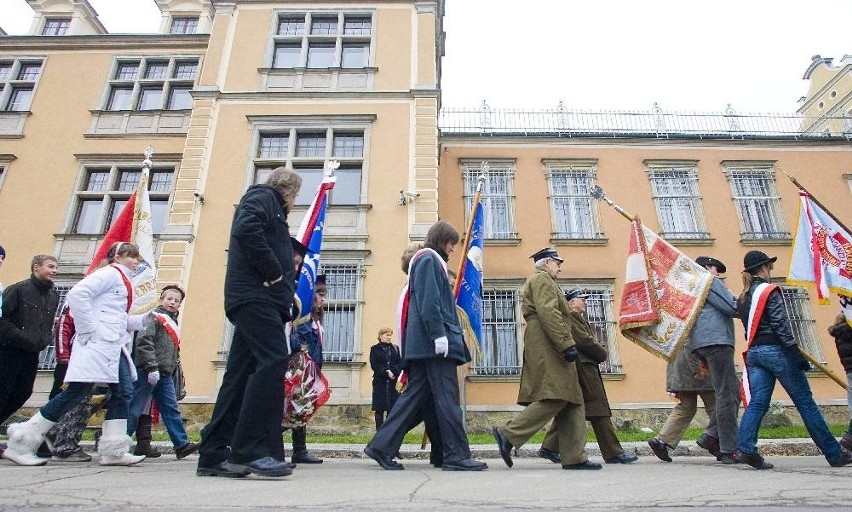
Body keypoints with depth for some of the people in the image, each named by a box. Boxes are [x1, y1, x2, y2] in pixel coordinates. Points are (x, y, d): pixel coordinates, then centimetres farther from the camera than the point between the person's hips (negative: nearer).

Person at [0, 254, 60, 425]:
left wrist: (45, 339, 2)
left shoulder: (54, 295, 10)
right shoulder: (18, 289, -9)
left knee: (23, 393, 10)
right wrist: (21, 337, -19)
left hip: (32, 354, 6)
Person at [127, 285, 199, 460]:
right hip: (148, 372, -8)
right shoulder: (155, 318, -6)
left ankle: (182, 444, 7)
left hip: (165, 374, 8)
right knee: (135, 408, -2)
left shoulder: (173, 323, 21)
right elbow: (144, 342, -17)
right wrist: (151, 367, -22)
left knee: (171, 409, 6)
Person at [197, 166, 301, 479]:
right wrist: (274, 273, -15)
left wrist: (285, 286, 13)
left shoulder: (269, 206, 31)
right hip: (257, 295, -10)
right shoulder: (262, 197, 4)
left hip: (256, 298, 10)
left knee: (241, 373, 6)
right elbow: (246, 230, -17)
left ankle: (214, 454, 8)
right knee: (273, 361, -18)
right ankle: (251, 450, -19)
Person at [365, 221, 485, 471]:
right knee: (447, 398, -6)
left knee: (415, 395, 8)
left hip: (422, 344, 10)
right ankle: (457, 455, 0)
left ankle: (382, 446, 9)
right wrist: (438, 334, -22)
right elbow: (429, 300, -17)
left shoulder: (428, 261, 27)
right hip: (434, 342, -10)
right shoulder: (428, 260, -5)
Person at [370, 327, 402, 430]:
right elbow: (374, 365, -4)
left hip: (393, 382, 2)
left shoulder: (395, 348, 14)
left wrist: (393, 372, -13)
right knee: (379, 410, -1)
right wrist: (386, 372, -15)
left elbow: (400, 363, 5)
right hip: (380, 382, -2)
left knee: (392, 409, 0)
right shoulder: (375, 349, 6)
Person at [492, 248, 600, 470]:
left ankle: (574, 457, 5)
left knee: (571, 401, 6)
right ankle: (509, 434, -14)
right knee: (555, 398, -17)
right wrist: (567, 344, -22)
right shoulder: (542, 279, -3)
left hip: (547, 350, 11)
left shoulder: (543, 281, 30)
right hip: (547, 348, -11)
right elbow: (548, 313, -18)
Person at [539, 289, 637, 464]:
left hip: (585, 365, 11)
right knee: (599, 410, -6)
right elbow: (584, 340, -17)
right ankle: (613, 453, 0)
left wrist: (599, 353, 2)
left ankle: (549, 448, 11)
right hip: (583, 366, -11)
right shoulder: (570, 316, -9)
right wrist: (603, 354, -3)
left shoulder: (578, 318, 25)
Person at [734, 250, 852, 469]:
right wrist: (796, 354, -15)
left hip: (754, 353, 6)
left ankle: (744, 448, -13)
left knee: (757, 402, 0)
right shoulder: (770, 291, -7)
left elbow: (750, 326, 13)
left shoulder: (742, 298, 14)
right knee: (806, 403, 3)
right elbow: (780, 325, -15)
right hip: (776, 351, -6)